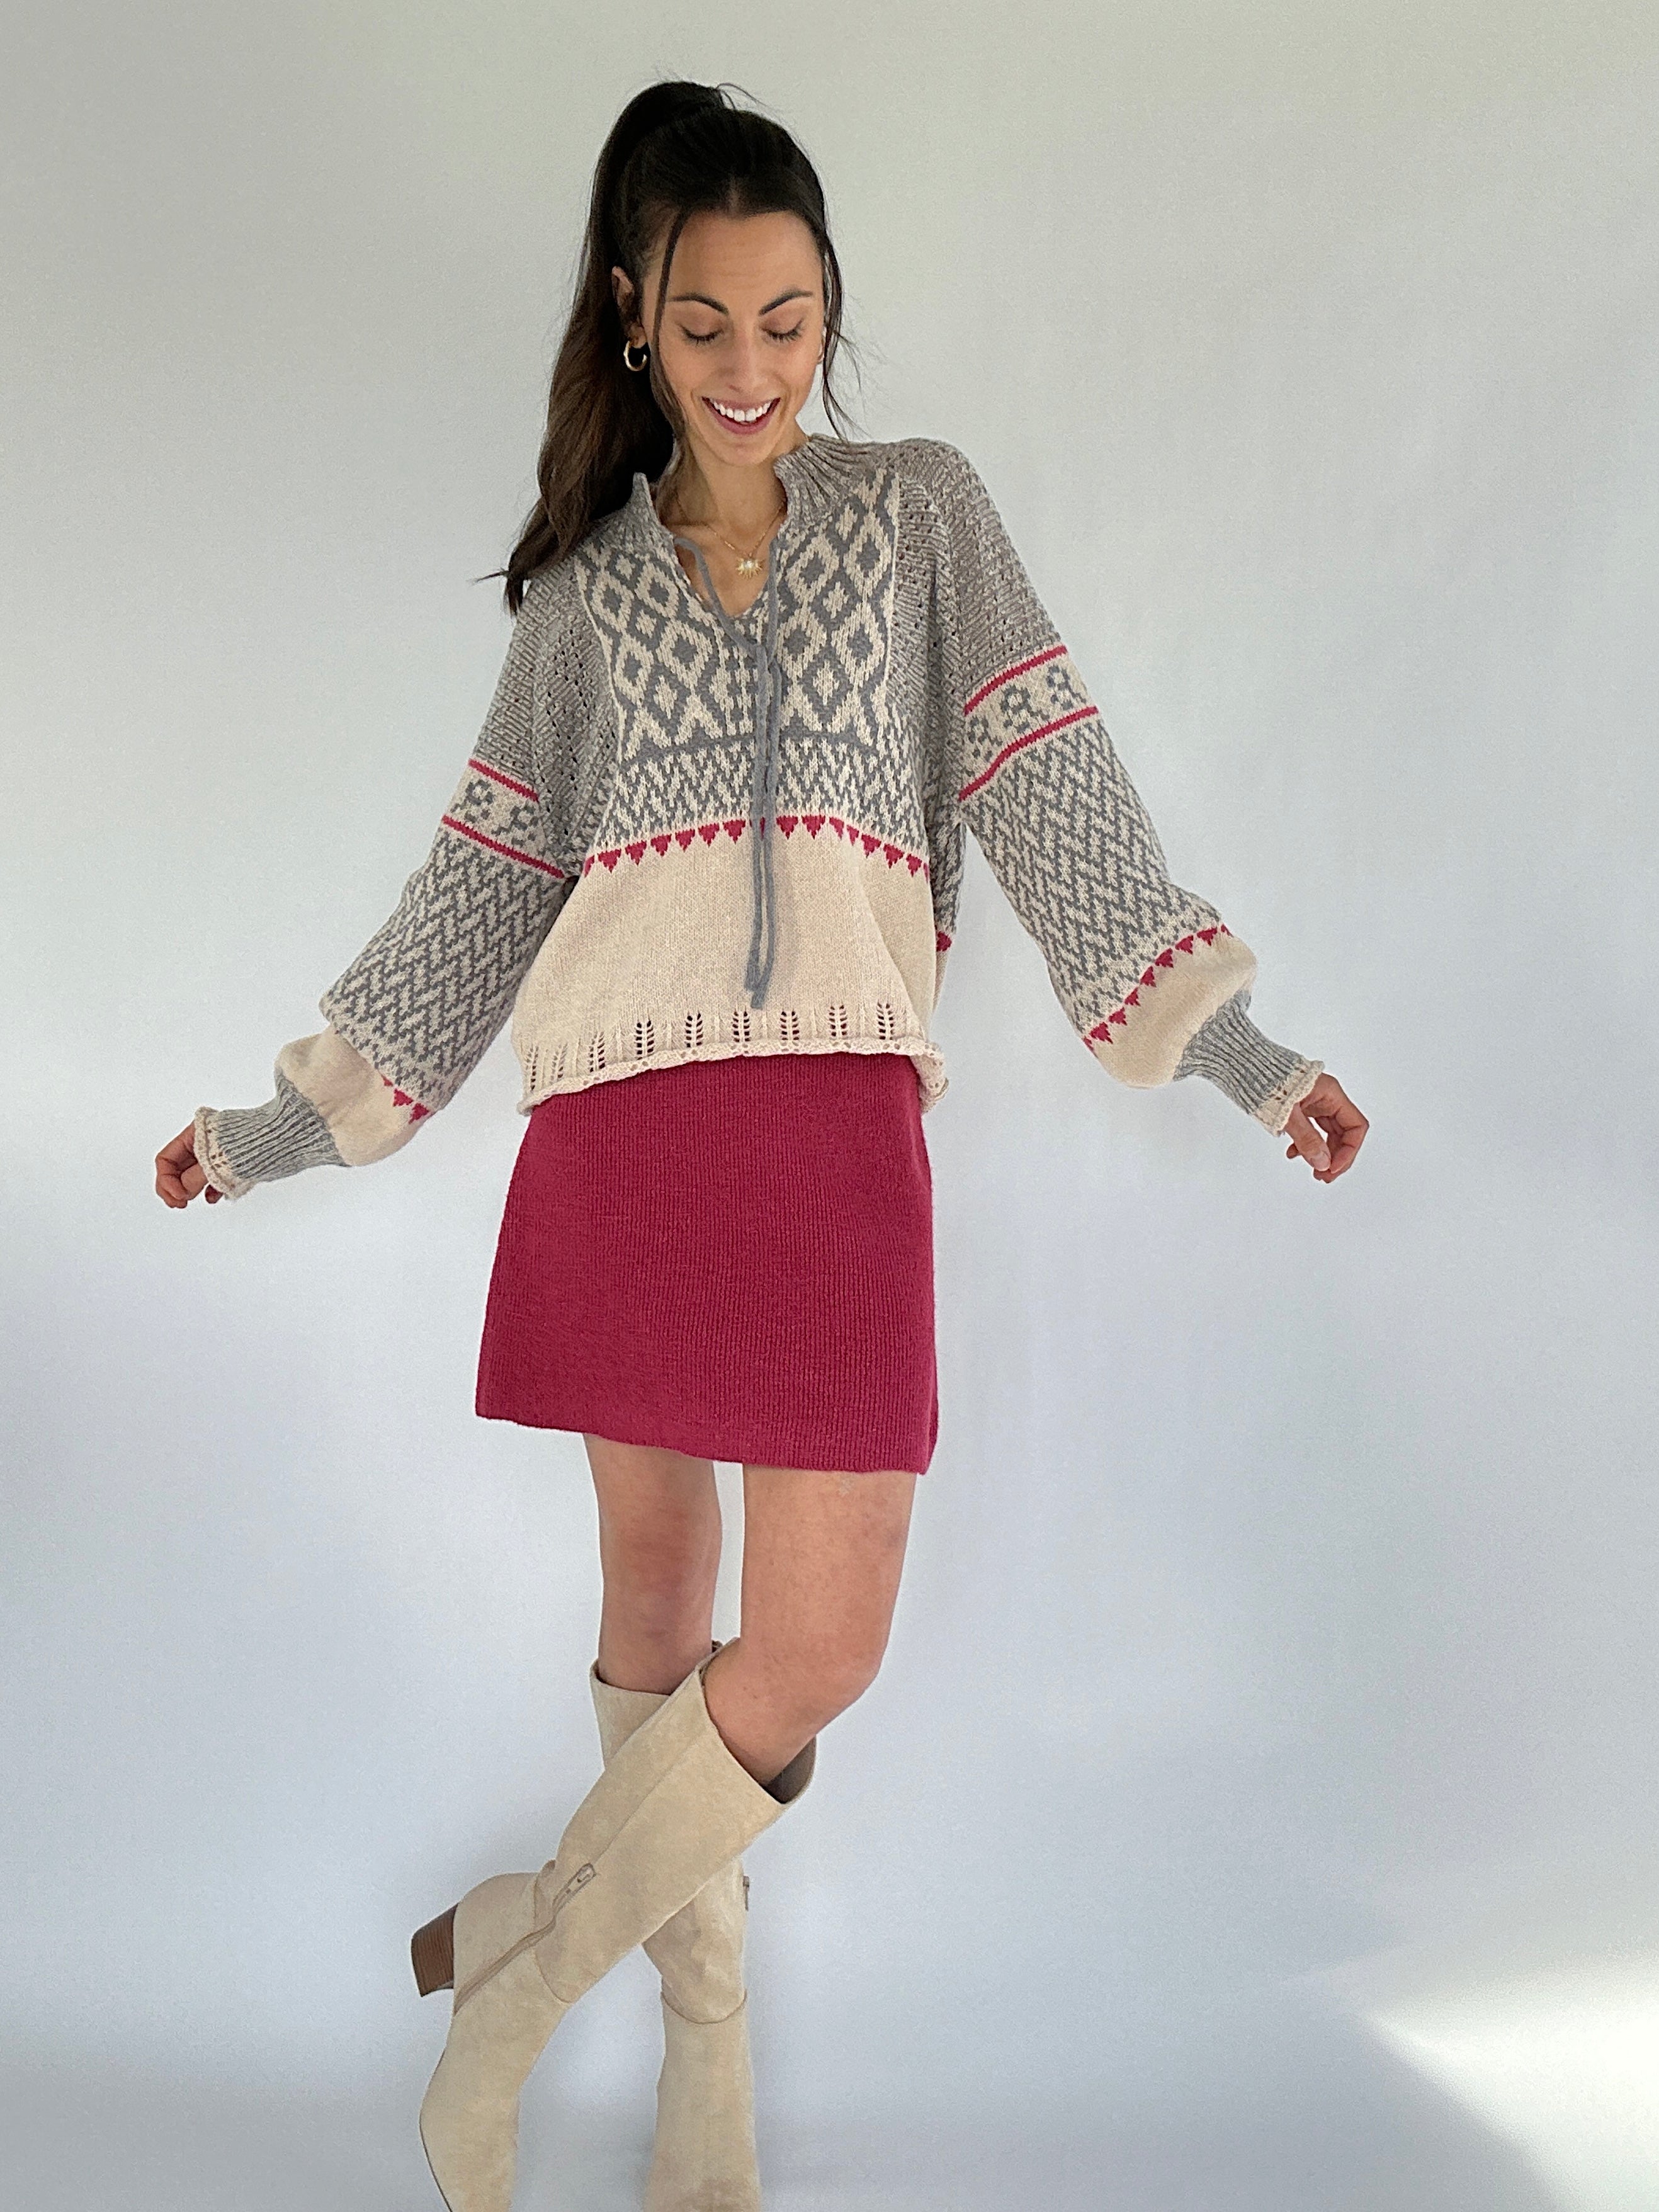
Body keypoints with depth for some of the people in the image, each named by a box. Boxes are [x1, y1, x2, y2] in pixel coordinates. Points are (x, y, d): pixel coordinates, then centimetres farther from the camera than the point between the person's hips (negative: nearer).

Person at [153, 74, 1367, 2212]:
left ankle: (516, 1961, 15)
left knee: (820, 1651, -6)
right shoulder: (586, 582, 14)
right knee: (656, 1589, 10)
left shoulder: (921, 508, 12)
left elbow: (1053, 792, 5)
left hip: (834, 1123, -1)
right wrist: (282, 1126, 11)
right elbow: (480, 888, 14)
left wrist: (1229, 1043, -5)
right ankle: (704, 2025, 27)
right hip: (613, 1121, 2)